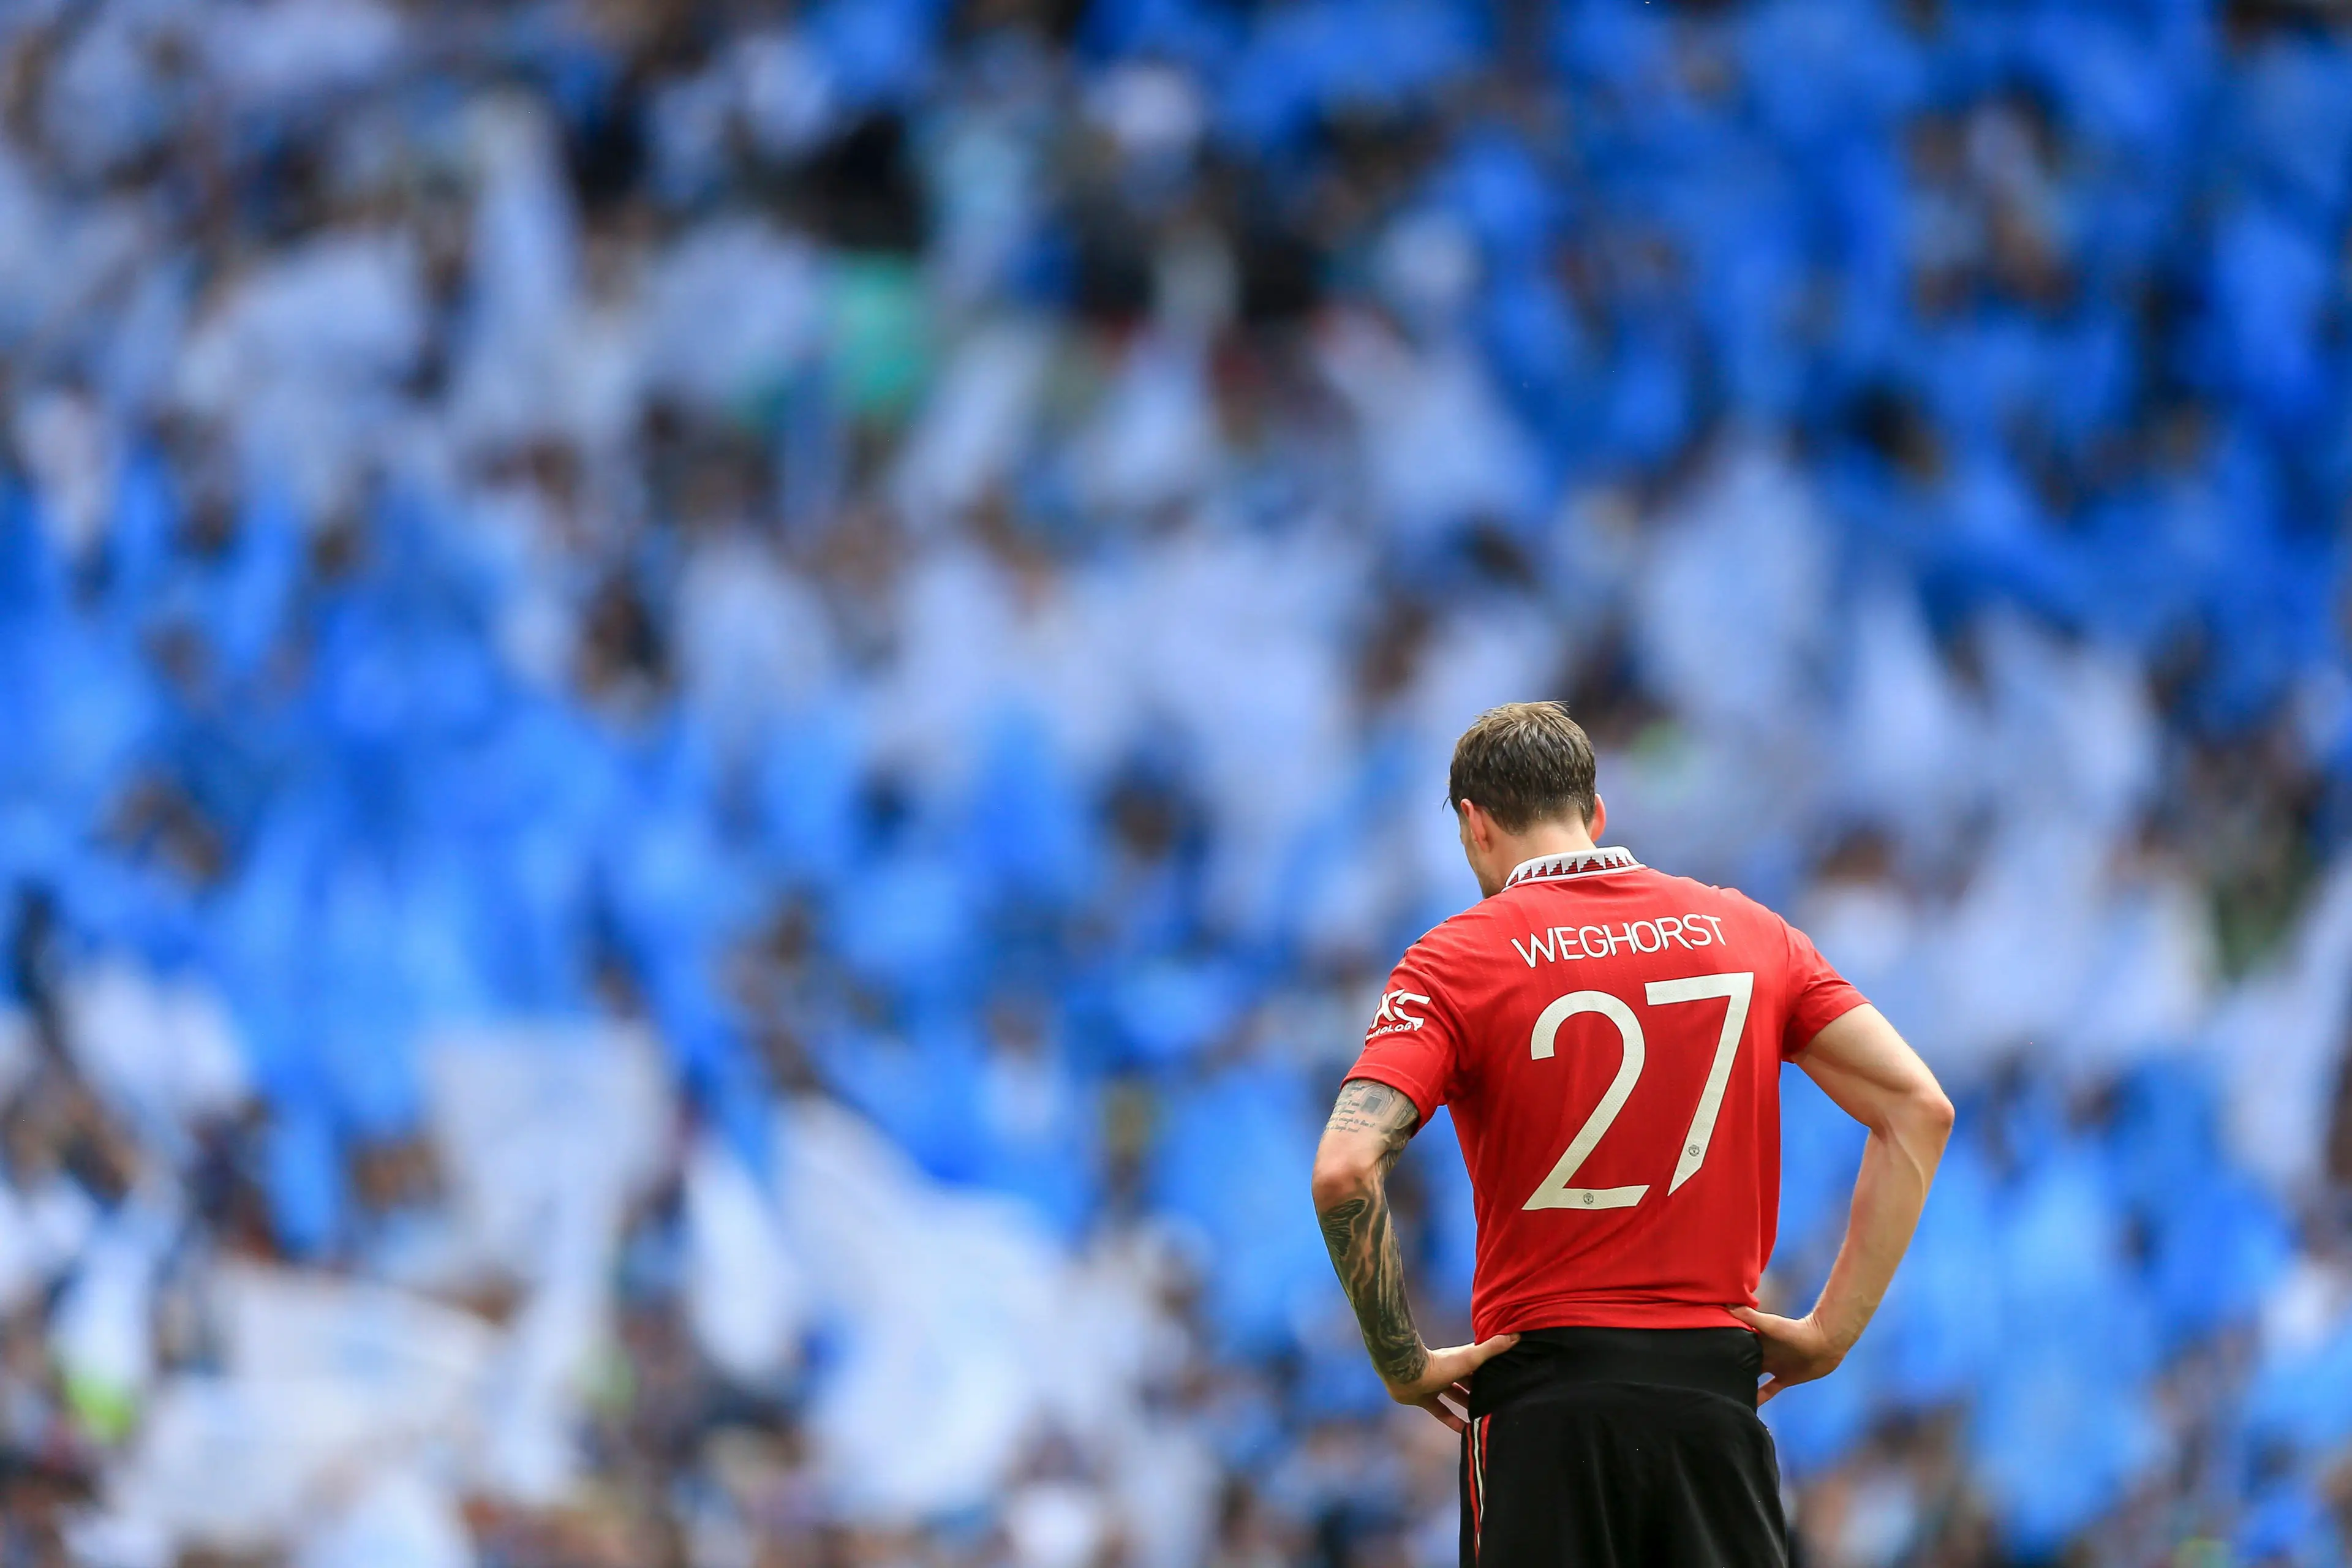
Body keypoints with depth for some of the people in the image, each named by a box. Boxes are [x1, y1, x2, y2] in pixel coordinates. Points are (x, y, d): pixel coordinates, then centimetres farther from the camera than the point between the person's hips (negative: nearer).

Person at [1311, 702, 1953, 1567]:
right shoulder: (1749, 931, 9)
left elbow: (1344, 1170, -17)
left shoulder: (1458, 958, -3)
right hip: (1715, 1387, 3)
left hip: (1546, 1398, -3)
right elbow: (1918, 1108, 4)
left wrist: (1405, 1365, -7)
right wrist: (1832, 1328, 3)